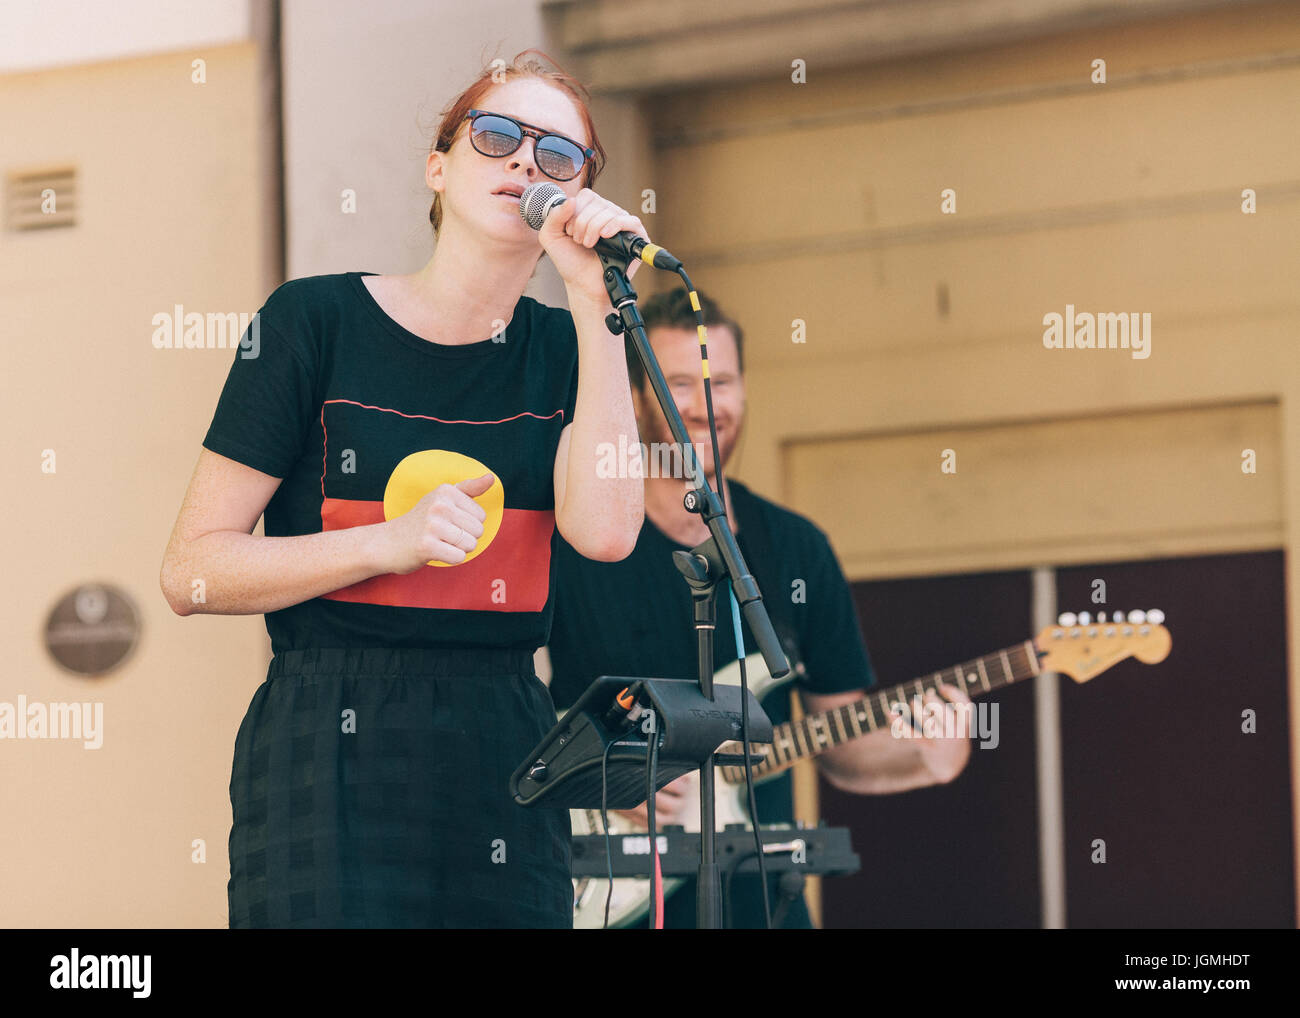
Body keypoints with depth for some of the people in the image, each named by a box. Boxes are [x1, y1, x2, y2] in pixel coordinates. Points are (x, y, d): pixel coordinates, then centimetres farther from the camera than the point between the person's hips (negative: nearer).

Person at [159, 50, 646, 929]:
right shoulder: (316, 321, 0)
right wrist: (393, 542, -15)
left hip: (505, 758, 4)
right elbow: (192, 572, -3)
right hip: (329, 758, -4)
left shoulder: (562, 349, 11)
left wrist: (595, 299, -9)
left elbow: (605, 531, -10)